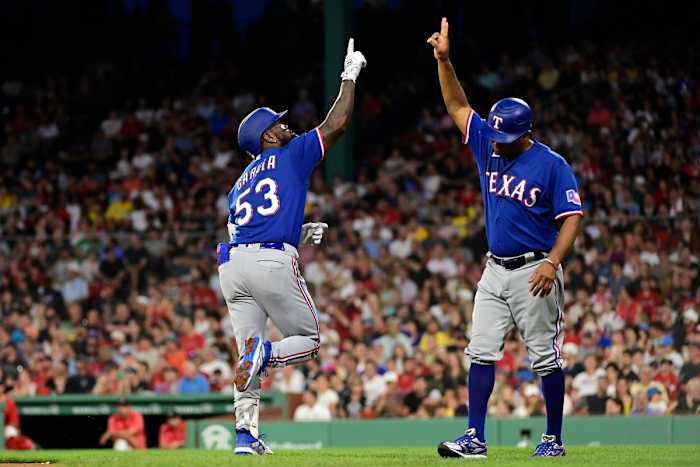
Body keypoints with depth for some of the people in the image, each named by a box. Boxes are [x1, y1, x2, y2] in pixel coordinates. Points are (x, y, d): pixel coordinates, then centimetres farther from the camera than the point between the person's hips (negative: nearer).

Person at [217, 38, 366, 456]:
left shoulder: (239, 185, 27)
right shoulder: (290, 156, 9)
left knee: (250, 351, 10)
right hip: (272, 264, -6)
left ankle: (246, 433, -3)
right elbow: (336, 124, 9)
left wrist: (299, 233, 28)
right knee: (309, 339, 8)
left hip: (233, 264, 6)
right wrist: (350, 77, 20)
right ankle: (263, 354, -23)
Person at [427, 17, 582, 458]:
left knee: (547, 359, 0)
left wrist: (552, 263, -25)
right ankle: (475, 438, -2)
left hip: (534, 272, -6)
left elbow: (572, 219, -12)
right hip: (495, 271, 6)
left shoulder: (552, 165, -10)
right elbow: (457, 104, 9)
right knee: (482, 352, -1)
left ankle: (554, 439, 9)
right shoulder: (488, 145, 6)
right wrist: (444, 59, -3)